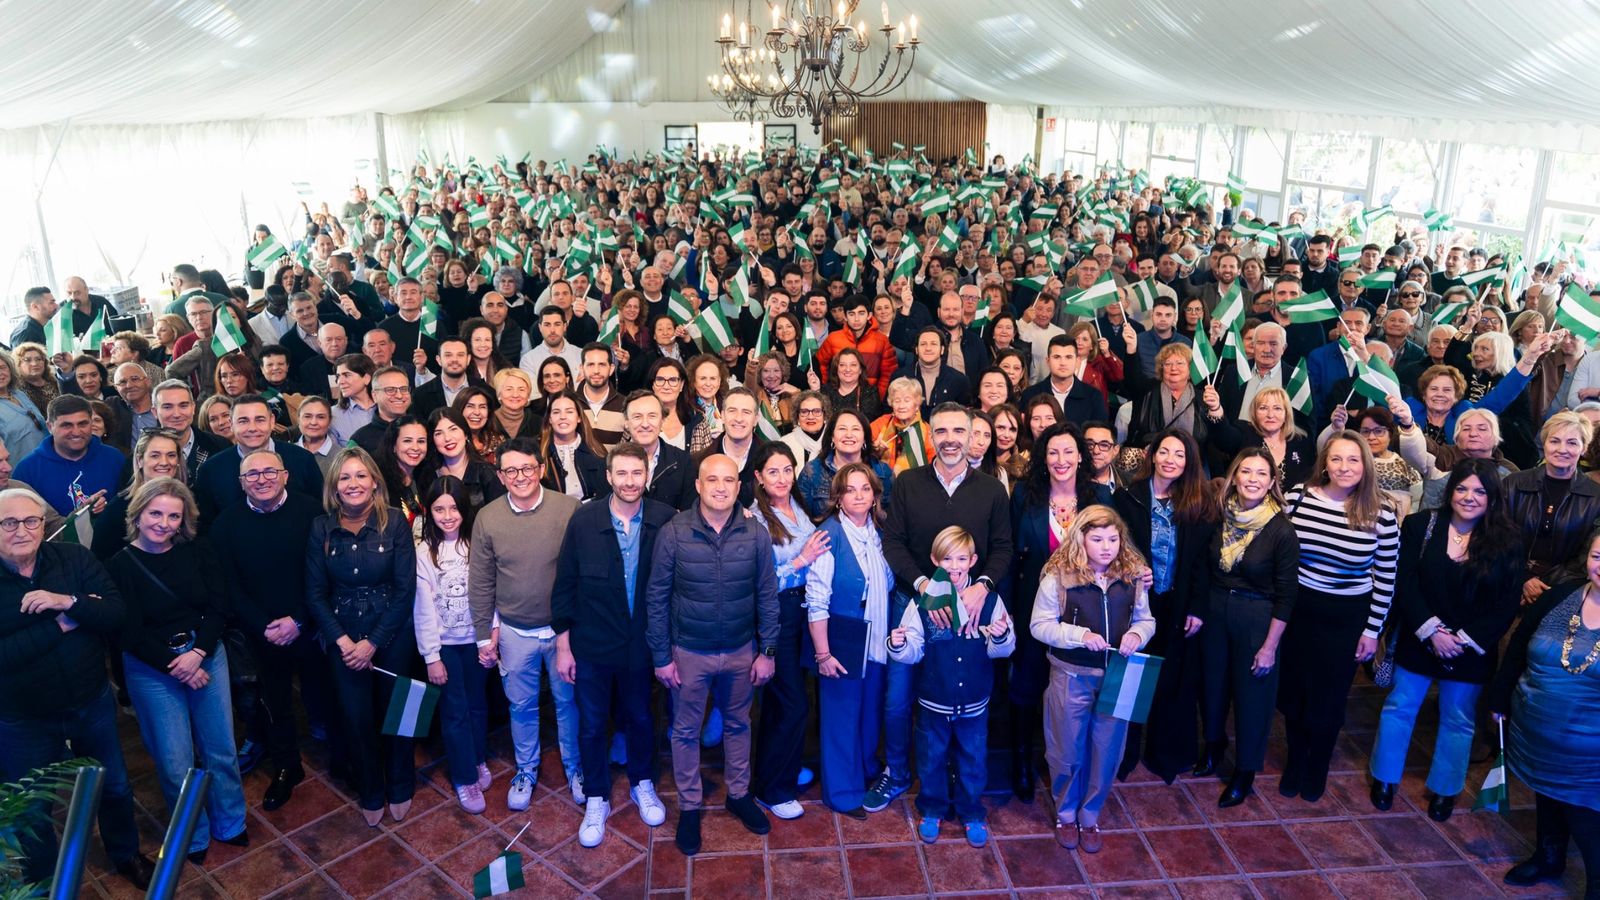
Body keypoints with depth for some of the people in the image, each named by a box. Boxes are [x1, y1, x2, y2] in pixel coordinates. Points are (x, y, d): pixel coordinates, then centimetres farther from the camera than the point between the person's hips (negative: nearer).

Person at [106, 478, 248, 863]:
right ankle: (193, 837, 27)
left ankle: (230, 824, 29)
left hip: (207, 656, 2)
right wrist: (174, 667, -13)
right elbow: (129, 633, -10)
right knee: (175, 762, 5)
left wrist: (198, 653, -16)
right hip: (151, 670, -2)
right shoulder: (120, 566, -10)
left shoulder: (198, 554, -2)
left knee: (221, 748, 9)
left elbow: (218, 609, -3)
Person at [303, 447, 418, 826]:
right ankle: (370, 794, 33)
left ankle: (400, 788, 35)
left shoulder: (394, 521, -11)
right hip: (342, 635, 2)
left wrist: (372, 642, -14)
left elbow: (405, 589, -11)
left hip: (392, 634, -1)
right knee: (356, 717, 9)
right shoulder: (321, 528, -5)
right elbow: (315, 593, -2)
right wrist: (342, 641, -12)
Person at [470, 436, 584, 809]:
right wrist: (484, 635, 2)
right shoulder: (487, 518, -7)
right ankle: (526, 771, 40)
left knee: (568, 701, 16)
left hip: (564, 627, -1)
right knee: (522, 706, 18)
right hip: (514, 632, 2)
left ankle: (575, 768, 37)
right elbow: (480, 583, 0)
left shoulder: (569, 509, -14)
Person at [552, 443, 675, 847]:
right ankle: (596, 800, 34)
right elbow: (565, 584, -6)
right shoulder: (584, 520, -13)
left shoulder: (665, 520, -13)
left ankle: (642, 784, 44)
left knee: (640, 718, 20)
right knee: (591, 724, 13)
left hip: (641, 643, 1)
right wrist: (563, 644, -4)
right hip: (592, 645, 0)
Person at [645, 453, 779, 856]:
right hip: (689, 652, -1)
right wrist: (661, 656, -6)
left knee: (737, 724, 19)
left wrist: (767, 651, -1)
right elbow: (657, 596, -8)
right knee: (686, 731, 14)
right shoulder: (673, 533, -14)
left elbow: (767, 596, -2)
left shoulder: (756, 534, -10)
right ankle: (689, 807, 33)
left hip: (741, 651, 2)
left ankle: (739, 795, 40)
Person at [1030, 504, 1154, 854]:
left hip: (1117, 679, 3)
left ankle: (1090, 816, 36)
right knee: (1068, 751, 13)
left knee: (1106, 752, 14)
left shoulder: (1133, 575, -3)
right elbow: (1039, 625, -11)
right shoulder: (1059, 575, -14)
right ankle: (1065, 814, 37)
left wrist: (1137, 633, -14)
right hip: (1071, 678, -3)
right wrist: (1081, 635, -23)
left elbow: (1146, 620, 9)